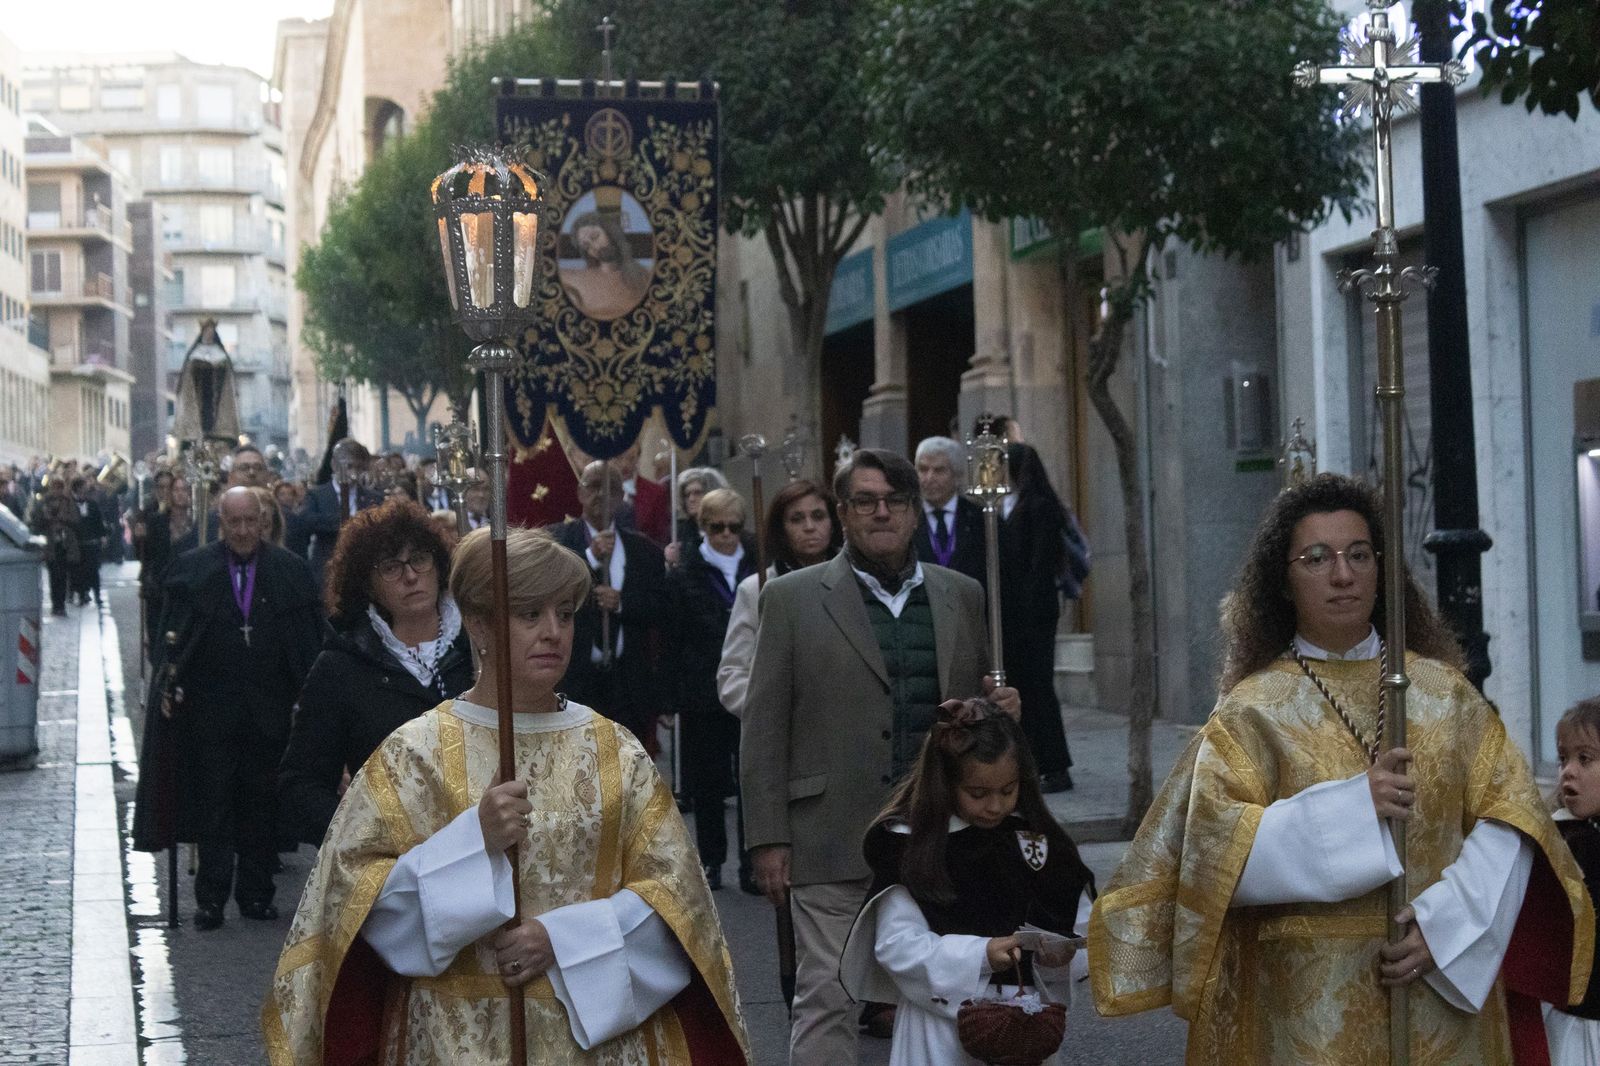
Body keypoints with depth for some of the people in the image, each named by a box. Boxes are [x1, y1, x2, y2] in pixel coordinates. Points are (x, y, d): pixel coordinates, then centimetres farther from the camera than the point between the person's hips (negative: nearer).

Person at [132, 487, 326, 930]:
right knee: (212, 806, 2)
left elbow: (309, 639, 3)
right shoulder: (191, 569, 2)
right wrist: (169, 685, -9)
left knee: (260, 806, 8)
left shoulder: (290, 570, 4)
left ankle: (255, 894, 16)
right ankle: (211, 898, 6)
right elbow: (170, 631, 2)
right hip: (208, 707, -1)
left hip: (269, 710, 1)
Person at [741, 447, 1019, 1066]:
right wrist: (768, 840, -5)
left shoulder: (962, 596, 13)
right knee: (826, 1002, -4)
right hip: (833, 846, -3)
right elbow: (764, 729, 0)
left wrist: (1001, 711, -3)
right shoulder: (792, 599, 3)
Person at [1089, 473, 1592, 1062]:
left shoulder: (1444, 691, 5)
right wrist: (1352, 808, -18)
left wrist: (1447, 922, -15)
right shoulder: (1252, 710, -1)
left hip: (1444, 986, 2)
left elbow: (1510, 820, -1)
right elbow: (1217, 849, -11)